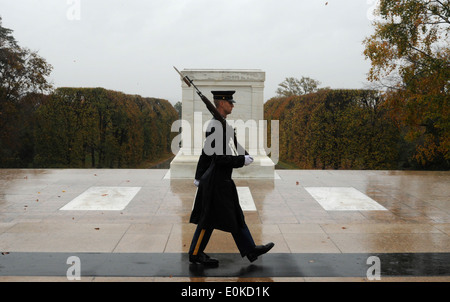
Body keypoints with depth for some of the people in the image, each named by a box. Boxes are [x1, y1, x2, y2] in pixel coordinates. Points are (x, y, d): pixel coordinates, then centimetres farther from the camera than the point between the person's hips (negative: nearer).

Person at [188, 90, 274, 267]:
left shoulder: (215, 124, 12)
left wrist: (199, 176, 21)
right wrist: (243, 160, -15)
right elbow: (219, 158, -25)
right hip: (217, 181, -10)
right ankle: (195, 254, 15)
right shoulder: (218, 126, -20)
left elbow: (207, 152, 17)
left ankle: (251, 250, 21)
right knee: (208, 219, 2)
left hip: (222, 181, 10)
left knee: (236, 216, 13)